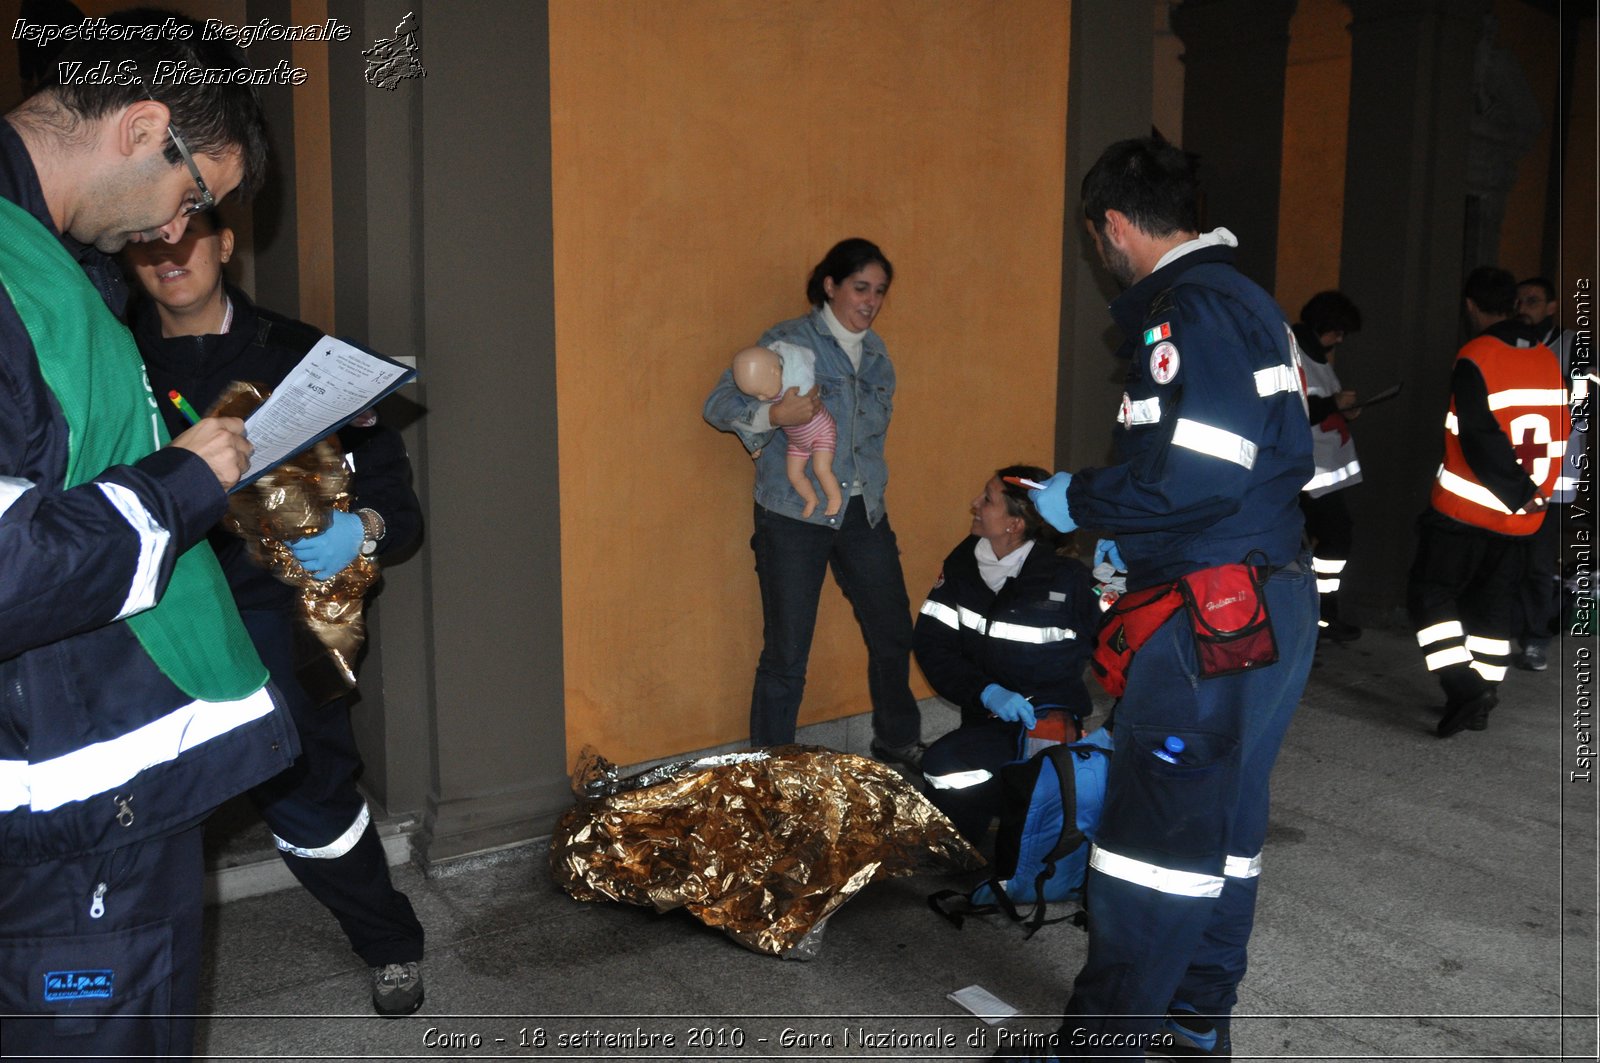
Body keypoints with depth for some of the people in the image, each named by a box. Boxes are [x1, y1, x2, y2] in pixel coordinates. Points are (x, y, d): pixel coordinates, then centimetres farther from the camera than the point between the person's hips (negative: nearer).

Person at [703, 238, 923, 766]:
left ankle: (898, 748, 36)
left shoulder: (875, 351, 13)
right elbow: (718, 403, -11)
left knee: (894, 635, 14)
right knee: (786, 656, -1)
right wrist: (775, 415, -28)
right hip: (794, 518, -6)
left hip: (863, 513, 6)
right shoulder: (788, 340, -7)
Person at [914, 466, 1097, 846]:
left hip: (1049, 719, -3)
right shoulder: (964, 560, 4)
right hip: (986, 717, 4)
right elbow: (930, 641, 1)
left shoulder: (1067, 576, -8)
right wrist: (986, 692, -13)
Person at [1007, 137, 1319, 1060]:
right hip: (1277, 601, 10)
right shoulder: (1252, 302, 15)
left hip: (1213, 621, -10)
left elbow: (1190, 478, -25)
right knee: (1228, 823, 18)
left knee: (1153, 835, -2)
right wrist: (1137, 542, 20)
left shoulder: (1186, 309, -15)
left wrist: (1078, 500, -9)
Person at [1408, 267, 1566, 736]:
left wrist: (1517, 494, -11)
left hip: (1467, 510, -6)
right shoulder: (1547, 359, 7)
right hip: (1524, 518, 6)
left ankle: (1462, 686, -9)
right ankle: (1480, 701, 21)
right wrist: (1534, 493, 17)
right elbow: (1558, 436, 12)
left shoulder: (1475, 359, -14)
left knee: (1429, 593, 4)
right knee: (1493, 604, 16)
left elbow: (1481, 441, -19)